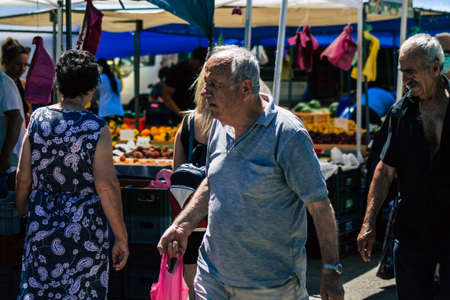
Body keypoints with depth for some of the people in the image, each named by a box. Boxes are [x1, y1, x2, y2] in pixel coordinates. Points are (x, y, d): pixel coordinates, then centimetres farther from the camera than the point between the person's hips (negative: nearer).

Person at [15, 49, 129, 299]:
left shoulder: (38, 119, 0)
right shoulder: (97, 128, -12)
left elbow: (23, 177, 4)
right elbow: (106, 186, -15)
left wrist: (22, 213, 20)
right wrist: (121, 237, -9)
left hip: (41, 225, 3)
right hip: (85, 231, -3)